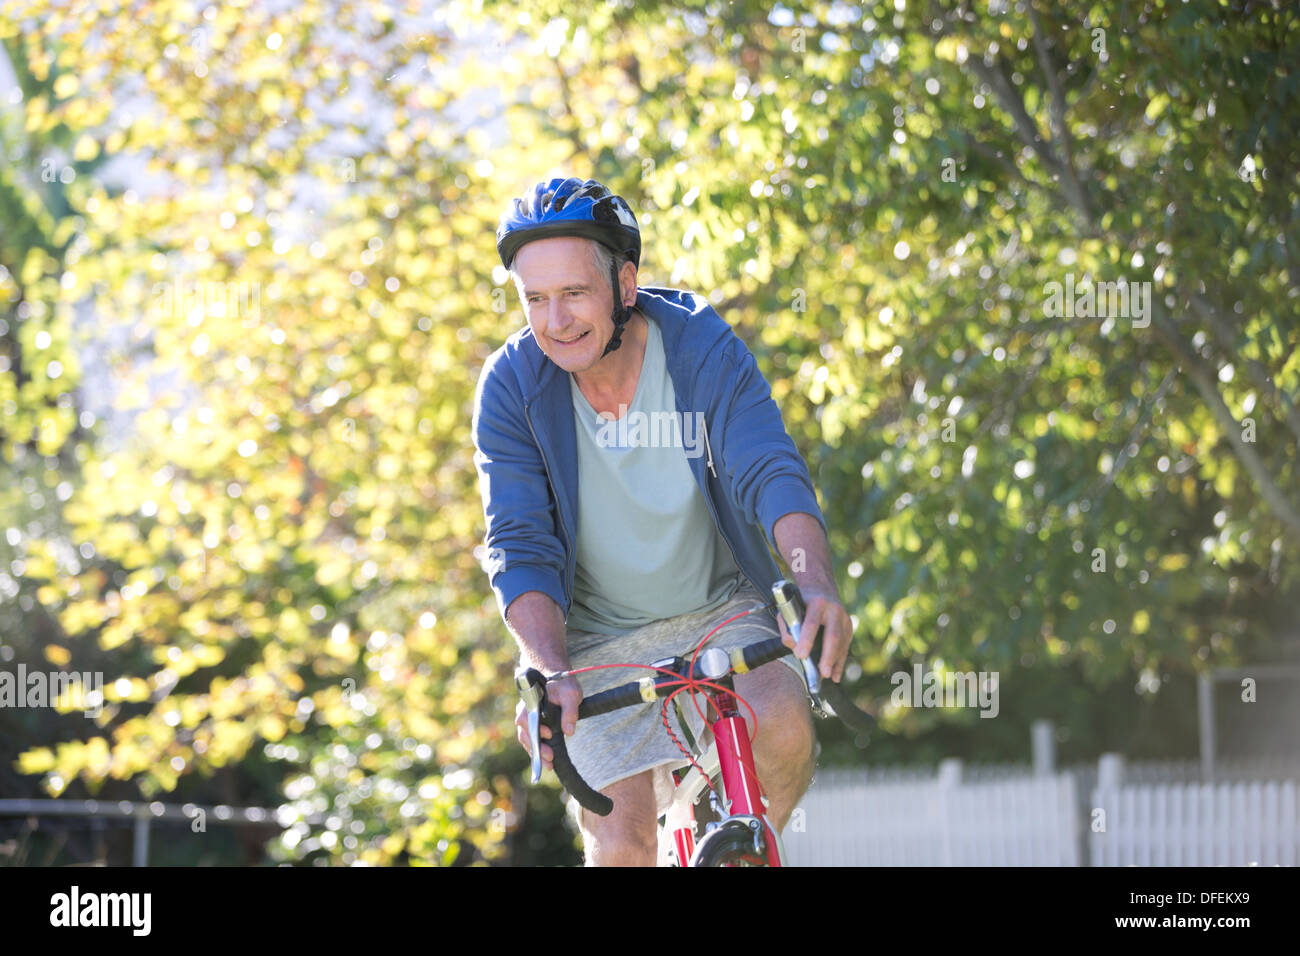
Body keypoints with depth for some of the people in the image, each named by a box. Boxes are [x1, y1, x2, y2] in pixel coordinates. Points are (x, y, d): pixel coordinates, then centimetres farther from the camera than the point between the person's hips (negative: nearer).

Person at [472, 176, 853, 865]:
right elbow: (520, 549, -17)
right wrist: (551, 673, -35)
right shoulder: (511, 387, -15)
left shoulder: (700, 344, -16)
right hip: (597, 639, 0)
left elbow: (770, 472, -25)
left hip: (718, 611, 0)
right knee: (620, 847, -13)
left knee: (782, 729, -28)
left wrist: (816, 581, -46)